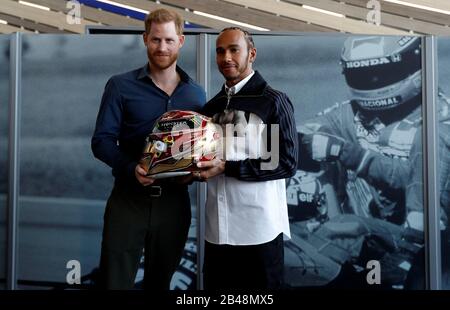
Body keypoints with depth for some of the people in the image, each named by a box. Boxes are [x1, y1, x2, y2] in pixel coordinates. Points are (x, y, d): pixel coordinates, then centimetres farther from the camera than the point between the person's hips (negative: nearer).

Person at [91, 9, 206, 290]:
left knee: (160, 281, 18)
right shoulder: (121, 86, -1)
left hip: (174, 201, 3)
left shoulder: (196, 94, 9)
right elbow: (102, 141, -7)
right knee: (115, 282, 4)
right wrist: (131, 168, -24)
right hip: (129, 199, -2)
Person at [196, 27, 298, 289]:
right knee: (215, 286, 14)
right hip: (217, 228, 6)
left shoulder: (273, 101, -5)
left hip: (259, 228, -5)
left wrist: (226, 167, -17)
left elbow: (286, 163, -12)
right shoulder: (212, 106, 14)